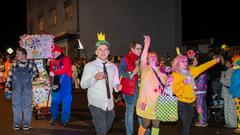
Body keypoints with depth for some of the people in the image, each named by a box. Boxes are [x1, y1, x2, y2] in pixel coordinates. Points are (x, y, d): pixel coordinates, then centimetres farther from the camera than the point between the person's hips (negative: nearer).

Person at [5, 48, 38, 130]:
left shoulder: (31, 63, -4)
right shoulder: (14, 63, 3)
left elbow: (36, 73, 9)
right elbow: (10, 75, 6)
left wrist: (29, 78, -4)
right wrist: (7, 86, 1)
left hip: (27, 88, -2)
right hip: (16, 87, 2)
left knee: (27, 105, 5)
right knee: (16, 104, 7)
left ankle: (26, 123, 16)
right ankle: (17, 123, 18)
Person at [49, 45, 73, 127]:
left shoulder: (66, 59, -4)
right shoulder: (52, 61, 15)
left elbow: (65, 69, -21)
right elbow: (51, 71, 19)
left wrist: (54, 73, -25)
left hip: (65, 83, -5)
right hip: (55, 83, 5)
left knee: (66, 102, -1)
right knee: (54, 101, 10)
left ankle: (65, 120, 9)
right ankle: (54, 117, 27)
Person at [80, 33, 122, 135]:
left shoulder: (113, 67, 7)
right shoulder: (89, 66, -6)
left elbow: (115, 83, 11)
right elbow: (83, 85, -11)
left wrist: (118, 86, -13)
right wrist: (95, 78, -28)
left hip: (110, 104, 5)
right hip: (96, 104, -5)